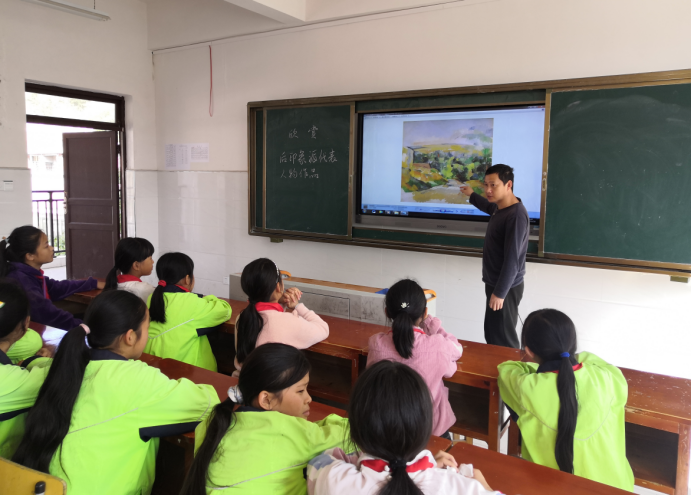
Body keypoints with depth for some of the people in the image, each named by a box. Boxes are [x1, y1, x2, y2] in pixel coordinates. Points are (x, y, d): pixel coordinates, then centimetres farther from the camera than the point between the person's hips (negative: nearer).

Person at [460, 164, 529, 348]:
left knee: (502, 339, -6)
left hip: (506, 287, -10)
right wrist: (472, 195, 43)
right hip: (495, 283, 10)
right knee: (491, 335, 17)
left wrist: (500, 292, -25)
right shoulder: (500, 207, 6)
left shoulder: (516, 215, -24)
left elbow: (512, 259, -26)